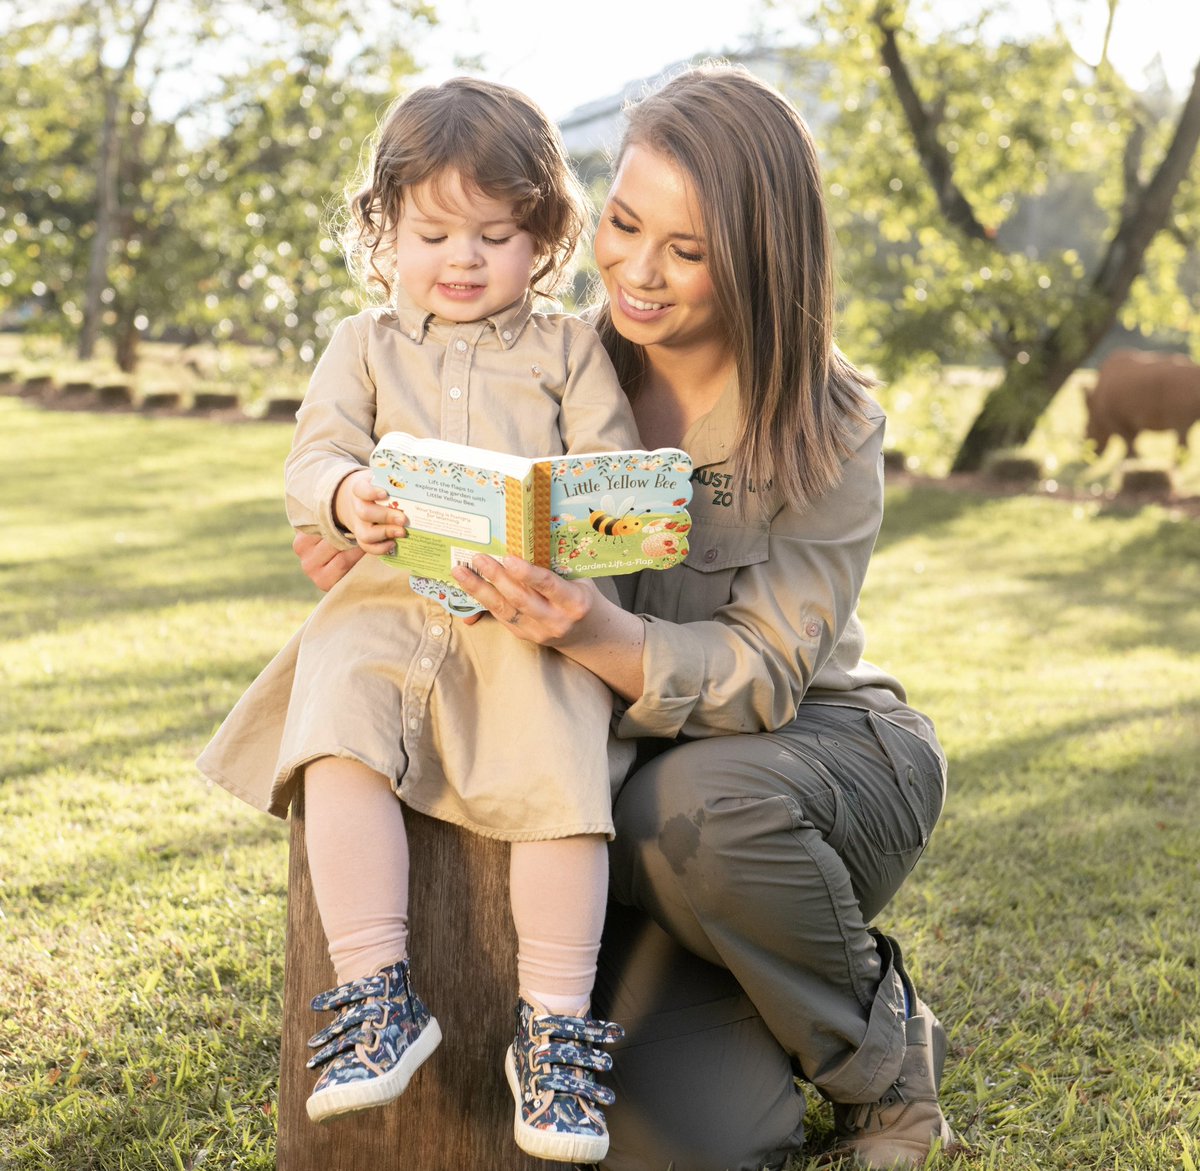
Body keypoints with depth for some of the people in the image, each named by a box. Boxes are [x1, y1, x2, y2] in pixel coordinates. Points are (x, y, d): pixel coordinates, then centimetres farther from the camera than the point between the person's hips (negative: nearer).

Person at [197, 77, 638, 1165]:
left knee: (562, 768, -25)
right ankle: (375, 996, -20)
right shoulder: (365, 346, 19)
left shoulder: (568, 351, 15)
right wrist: (345, 497, -18)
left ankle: (555, 1027, -14)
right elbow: (313, 456, 6)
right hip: (388, 600, 2)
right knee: (339, 743, -26)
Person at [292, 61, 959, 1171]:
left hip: (826, 750, -2)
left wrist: (590, 630, -41)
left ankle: (887, 1056, -8)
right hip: (641, 784, 3)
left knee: (695, 804, -39)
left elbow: (764, 673, -22)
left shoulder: (829, 427, -15)